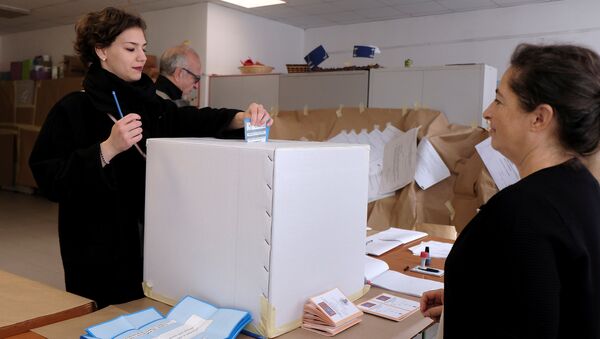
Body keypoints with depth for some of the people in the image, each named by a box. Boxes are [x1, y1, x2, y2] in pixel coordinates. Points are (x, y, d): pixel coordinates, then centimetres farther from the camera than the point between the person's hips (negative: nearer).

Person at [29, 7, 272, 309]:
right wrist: (108, 149, -25)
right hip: (101, 248, -5)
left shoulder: (149, 103, 10)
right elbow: (50, 179, -15)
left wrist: (240, 118, -23)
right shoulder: (73, 109, -8)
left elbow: (190, 121, -6)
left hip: (151, 241, 6)